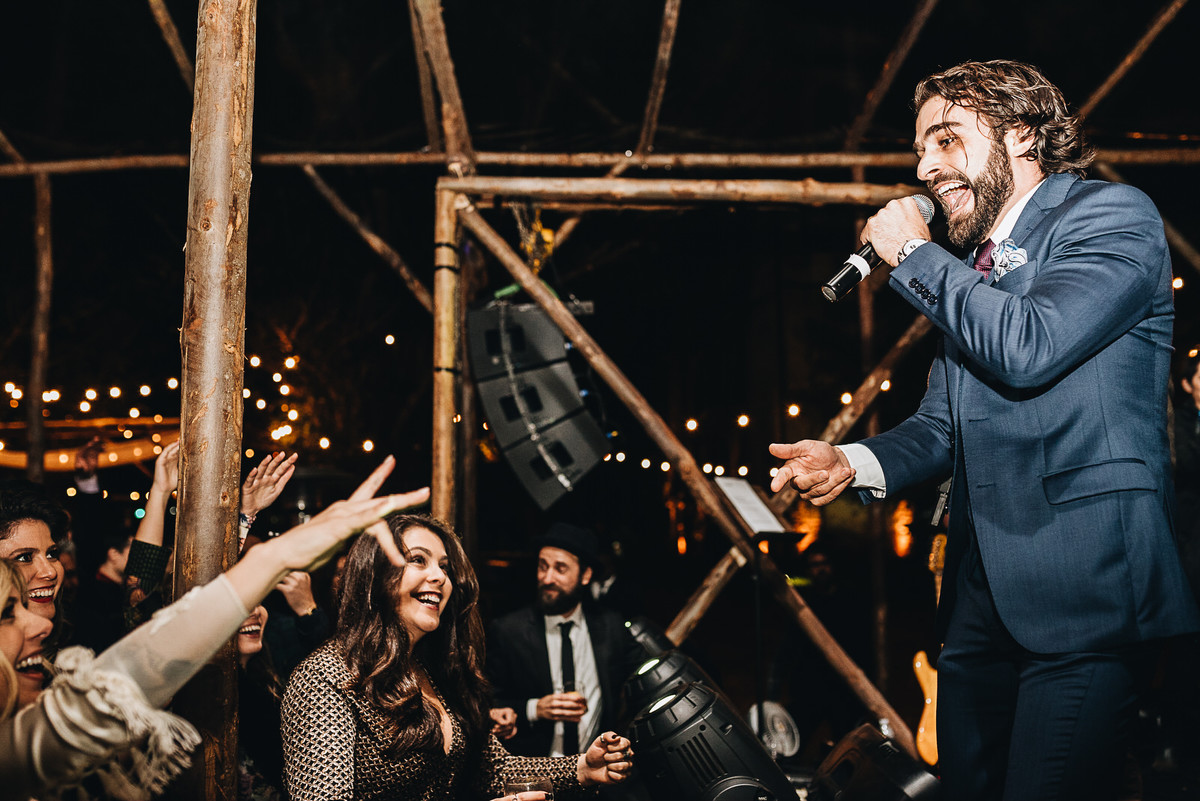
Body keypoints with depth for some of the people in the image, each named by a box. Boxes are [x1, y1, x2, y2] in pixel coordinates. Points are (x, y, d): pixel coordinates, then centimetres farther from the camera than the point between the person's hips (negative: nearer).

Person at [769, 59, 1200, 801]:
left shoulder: (1113, 215, -3)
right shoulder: (967, 269, 20)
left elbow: (1028, 347, -20)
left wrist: (914, 255, -6)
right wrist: (855, 463, -3)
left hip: (1083, 588, -7)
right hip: (981, 599, 8)